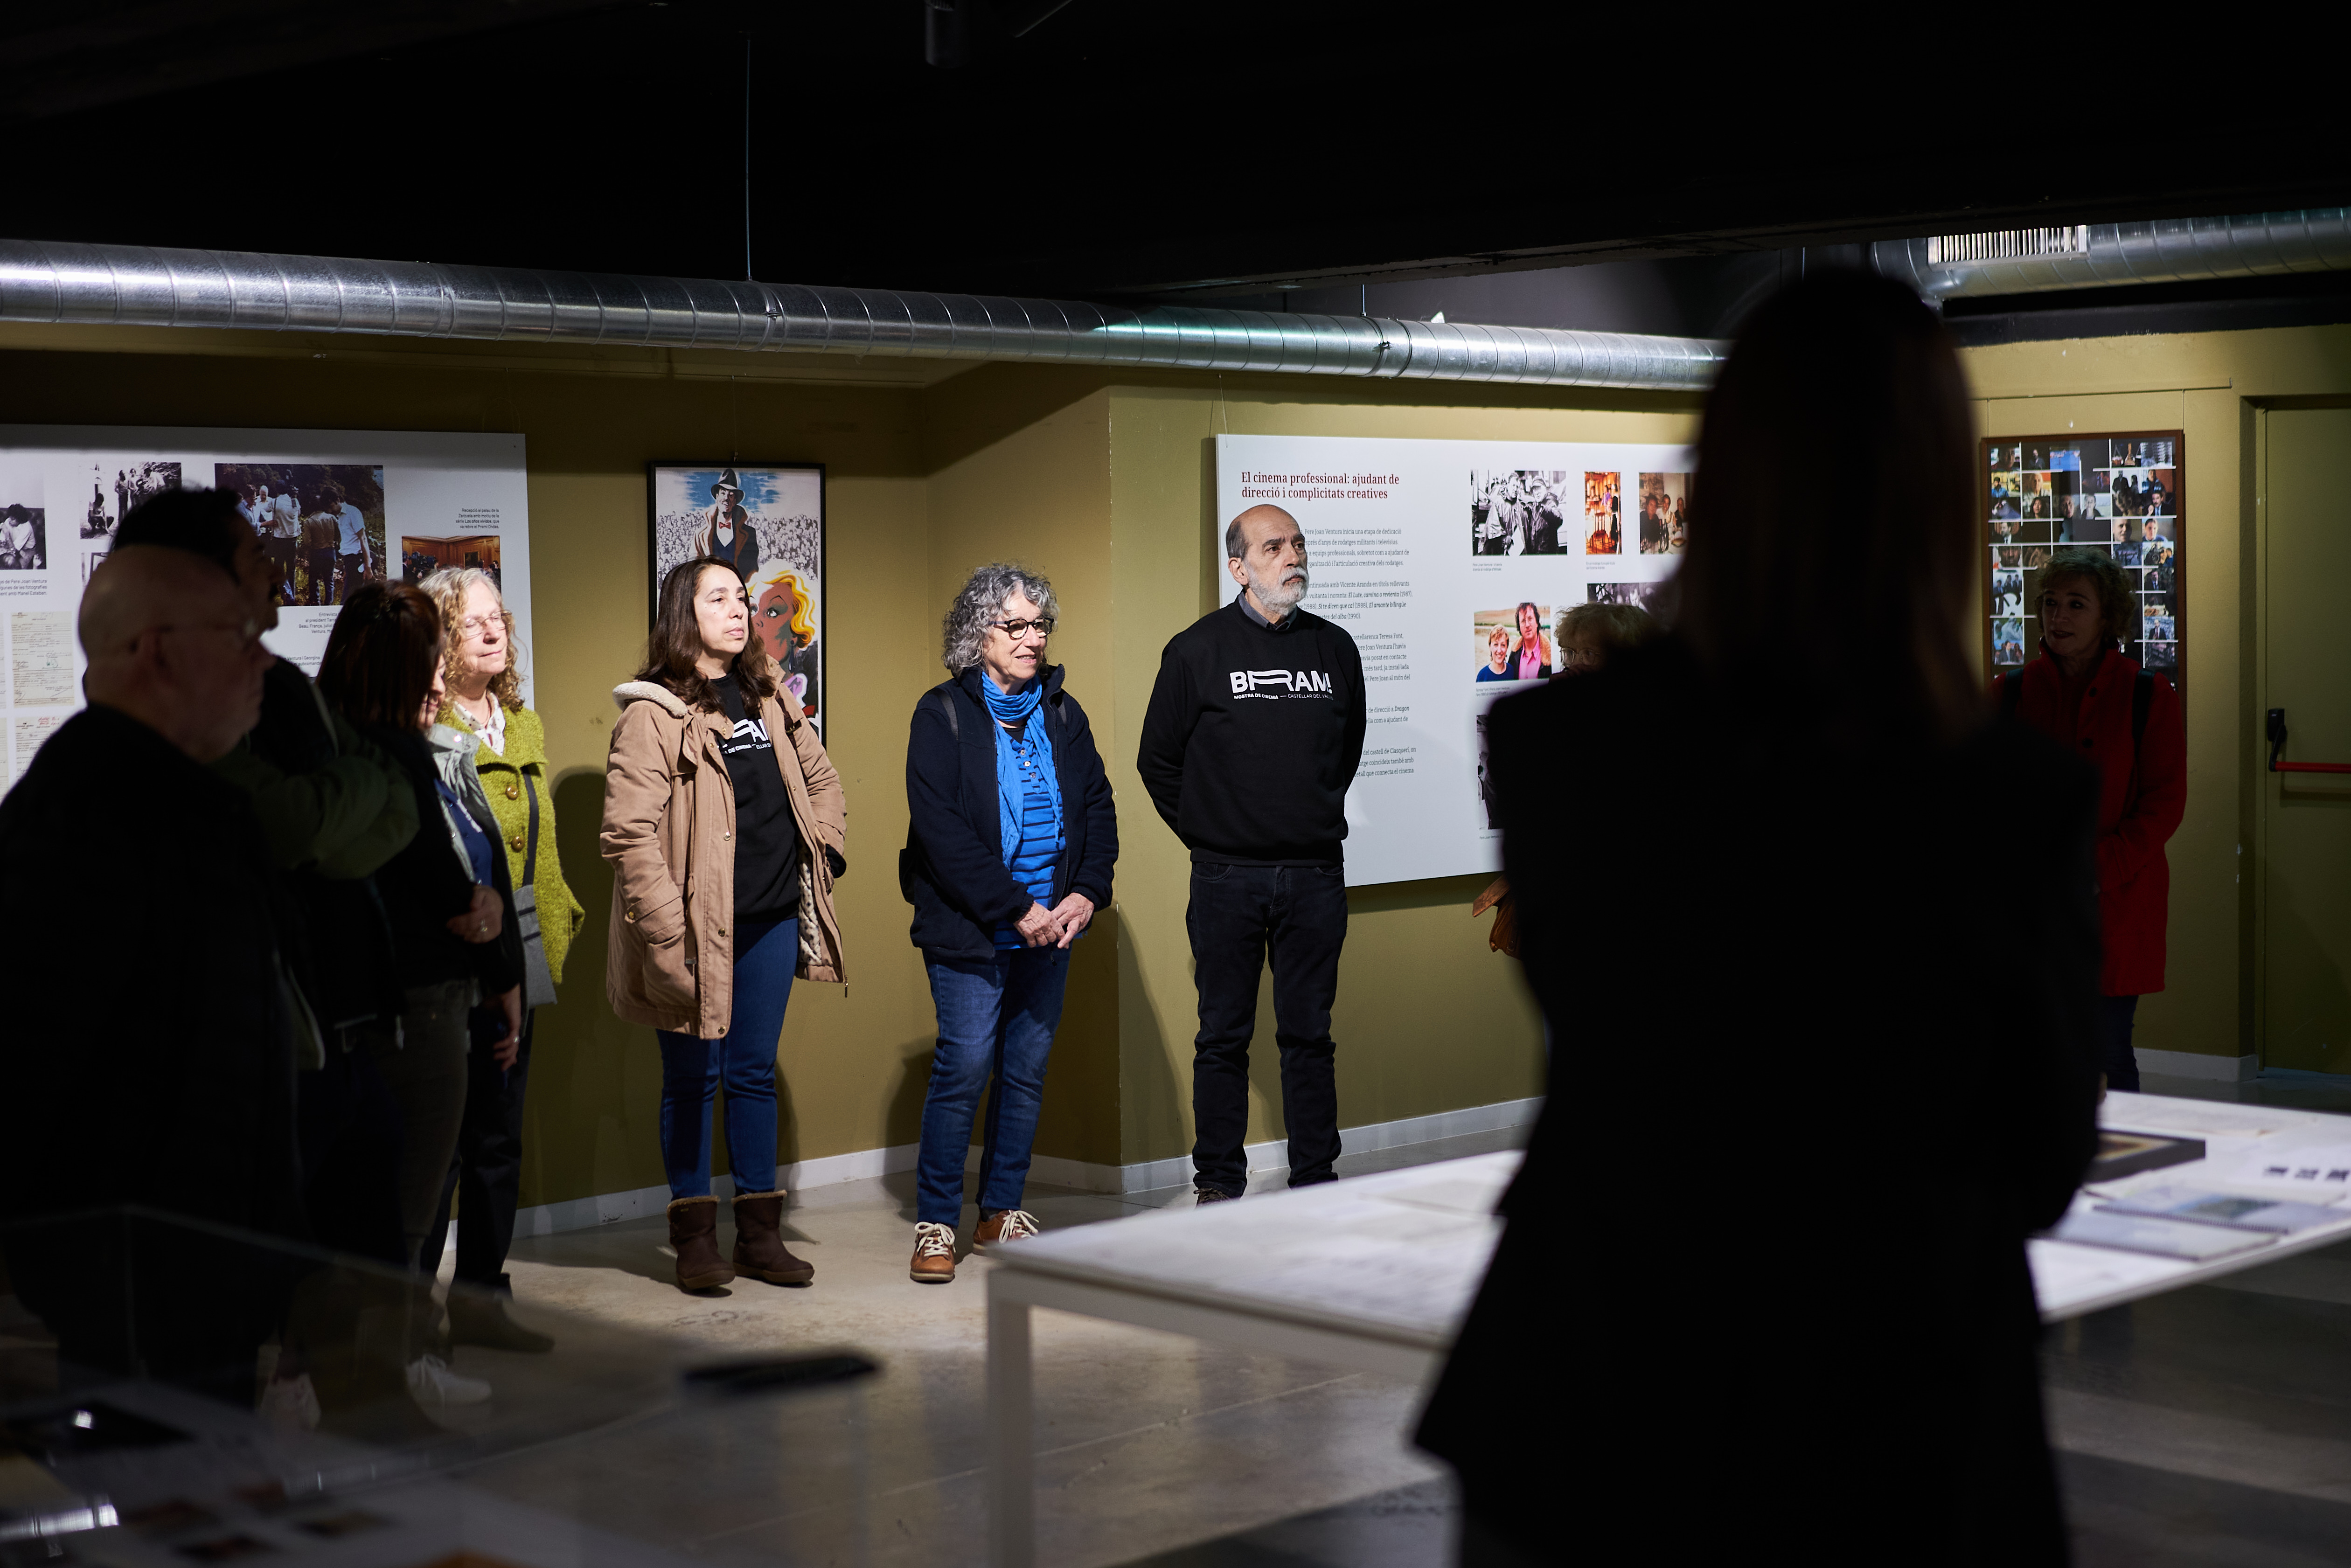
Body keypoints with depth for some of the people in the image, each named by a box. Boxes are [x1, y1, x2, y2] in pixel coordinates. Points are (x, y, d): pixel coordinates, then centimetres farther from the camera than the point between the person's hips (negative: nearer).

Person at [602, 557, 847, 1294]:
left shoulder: (767, 698, 11)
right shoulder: (653, 714, -11)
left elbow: (819, 777, 27)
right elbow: (629, 832, -17)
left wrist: (825, 851, 13)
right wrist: (668, 930, -20)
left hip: (771, 922, 6)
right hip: (699, 928, -6)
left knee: (755, 1073, 12)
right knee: (693, 1078, 5)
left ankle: (759, 1232, 19)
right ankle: (695, 1235, 16)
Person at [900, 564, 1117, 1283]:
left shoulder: (1062, 712, 11)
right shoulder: (944, 713, -5)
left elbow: (1098, 807, 11)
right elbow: (941, 829, -13)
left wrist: (1087, 893, -6)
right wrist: (1016, 910, -17)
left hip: (1051, 926, 5)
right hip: (969, 927, -5)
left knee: (1028, 1069, 9)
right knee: (965, 1067, -6)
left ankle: (1002, 1211, 21)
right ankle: (936, 1223, 5)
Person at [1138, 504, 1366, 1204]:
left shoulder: (1334, 648, 8)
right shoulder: (1197, 651, -1)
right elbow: (1158, 760, 6)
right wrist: (1206, 832, 5)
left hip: (1316, 876, 2)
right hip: (1227, 878, -2)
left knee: (1310, 1035, 7)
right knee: (1223, 1037, 3)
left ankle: (1316, 1184, 13)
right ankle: (1217, 1185, 11)